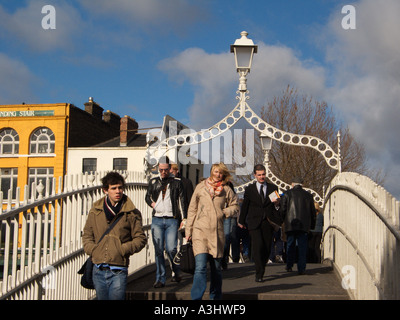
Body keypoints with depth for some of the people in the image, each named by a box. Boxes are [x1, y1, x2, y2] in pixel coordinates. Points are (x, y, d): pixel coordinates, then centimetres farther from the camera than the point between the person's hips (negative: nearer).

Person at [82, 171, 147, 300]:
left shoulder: (131, 213, -1)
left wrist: (123, 249, -12)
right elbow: (87, 235, 16)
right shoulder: (95, 211, 8)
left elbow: (141, 238, 1)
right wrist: (92, 250, -1)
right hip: (98, 271, 3)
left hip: (118, 271, -3)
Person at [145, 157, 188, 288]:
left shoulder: (177, 182, 7)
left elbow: (182, 200, 6)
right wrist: (152, 203, 4)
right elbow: (147, 196, 26)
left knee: (171, 249, -9)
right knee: (158, 250, 1)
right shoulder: (153, 182, 13)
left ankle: (176, 273, 16)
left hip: (172, 220, -2)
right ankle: (160, 279, 8)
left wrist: (184, 218, -1)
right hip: (157, 220, 2)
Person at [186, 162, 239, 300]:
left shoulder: (226, 190, 8)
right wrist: (188, 230, 9)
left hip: (217, 232, 2)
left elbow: (235, 206, 20)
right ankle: (196, 297, -12)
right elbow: (192, 209, 11)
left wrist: (224, 212, 0)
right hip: (200, 230, -2)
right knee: (200, 266, -14)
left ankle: (215, 296, 25)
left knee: (216, 267, 10)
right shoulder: (200, 187, 7)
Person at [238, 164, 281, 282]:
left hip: (268, 222, 2)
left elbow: (277, 206, 13)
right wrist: (241, 221, 23)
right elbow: (245, 206, 16)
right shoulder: (249, 189, 8)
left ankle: (260, 271, 24)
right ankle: (259, 274, -11)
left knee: (267, 248, 3)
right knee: (258, 246, -16)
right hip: (254, 222, -2)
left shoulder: (273, 188, 11)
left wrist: (277, 203, -11)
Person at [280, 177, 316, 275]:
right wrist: (312, 225, 21)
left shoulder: (287, 194, 2)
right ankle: (301, 268, -2)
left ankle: (289, 266, 15)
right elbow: (313, 212, 14)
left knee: (290, 245, 12)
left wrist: (281, 221, 8)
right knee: (302, 247, 2)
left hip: (290, 225, -1)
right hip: (304, 225, 1)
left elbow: (282, 209, -4)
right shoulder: (308, 195, 11)